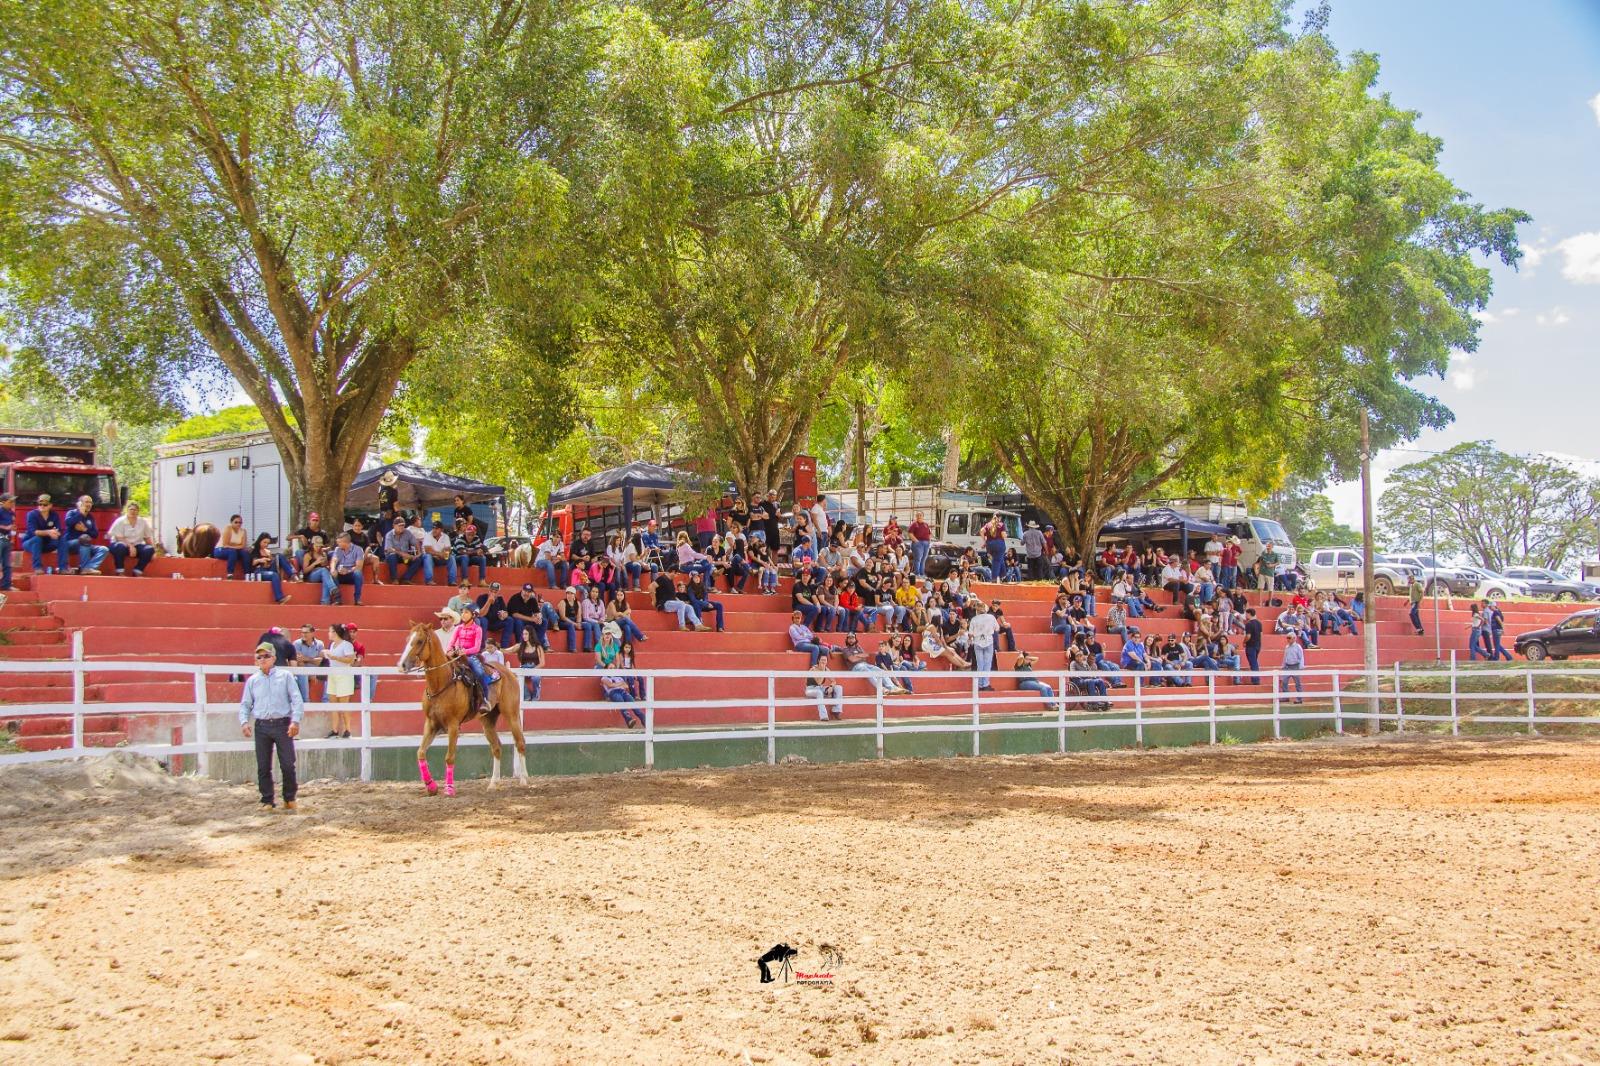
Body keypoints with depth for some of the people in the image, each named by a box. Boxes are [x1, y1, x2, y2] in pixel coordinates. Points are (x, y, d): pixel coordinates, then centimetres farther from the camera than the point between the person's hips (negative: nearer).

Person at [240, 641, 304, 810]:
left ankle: (289, 798, 13)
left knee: (288, 765, -3)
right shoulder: (252, 680, 11)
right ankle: (268, 800, 13)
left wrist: (295, 721, -11)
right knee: (263, 767, 3)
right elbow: (245, 704, 14)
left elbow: (297, 700, 0)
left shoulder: (285, 676, 3)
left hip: (282, 725, -2)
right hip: (261, 726, 2)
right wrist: (244, 722, -2)